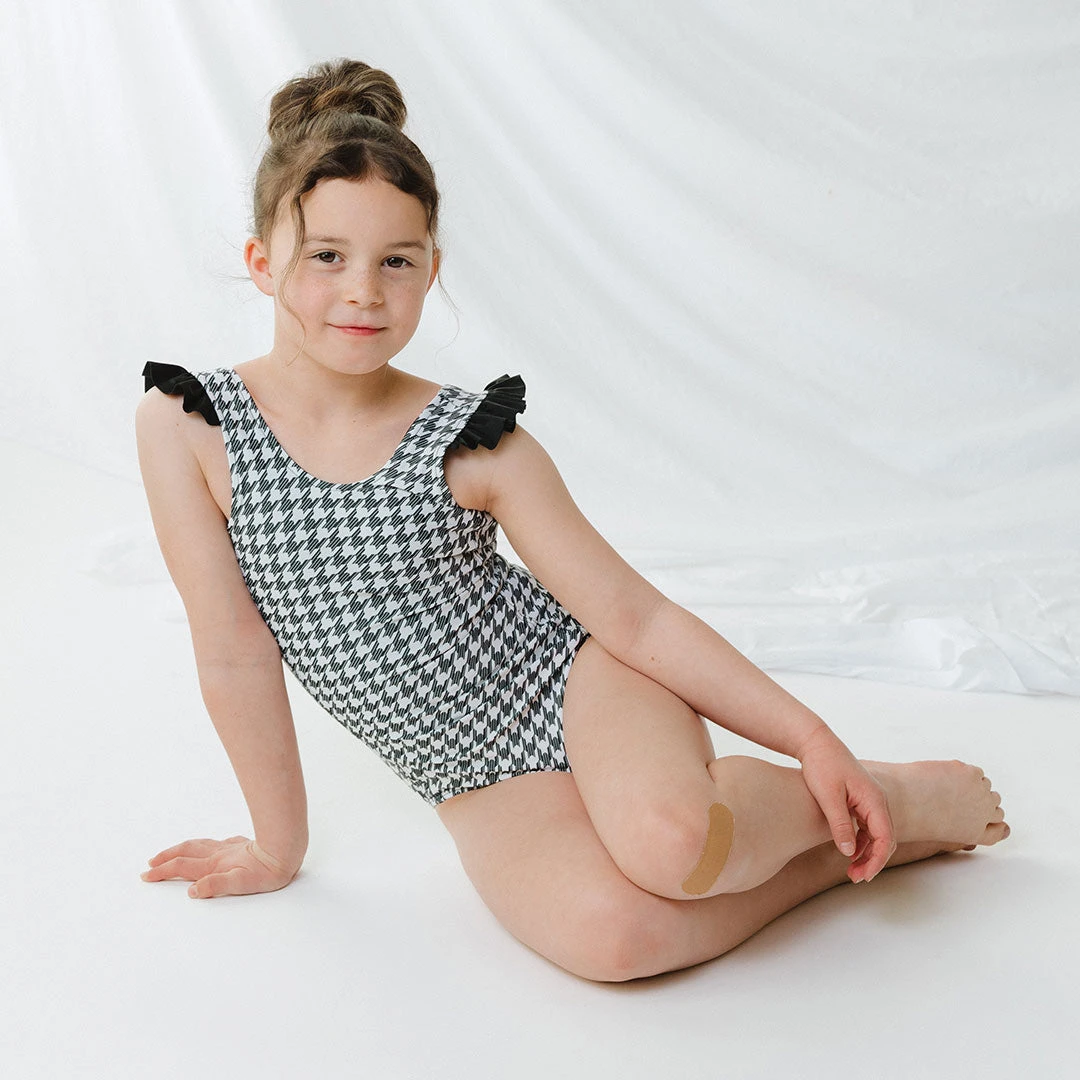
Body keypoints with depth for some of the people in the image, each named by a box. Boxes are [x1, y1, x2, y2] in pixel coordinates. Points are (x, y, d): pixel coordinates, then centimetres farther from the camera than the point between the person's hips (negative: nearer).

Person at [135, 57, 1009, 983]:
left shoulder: (474, 442, -12)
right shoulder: (186, 427, -9)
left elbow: (635, 614, -8)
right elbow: (235, 653, -5)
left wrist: (811, 739, -12)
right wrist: (280, 846, 2)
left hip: (573, 677, -1)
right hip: (484, 782, 1)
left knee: (664, 842, -35)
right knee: (608, 931, -30)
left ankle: (893, 800, -1)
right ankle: (833, 857, -1)